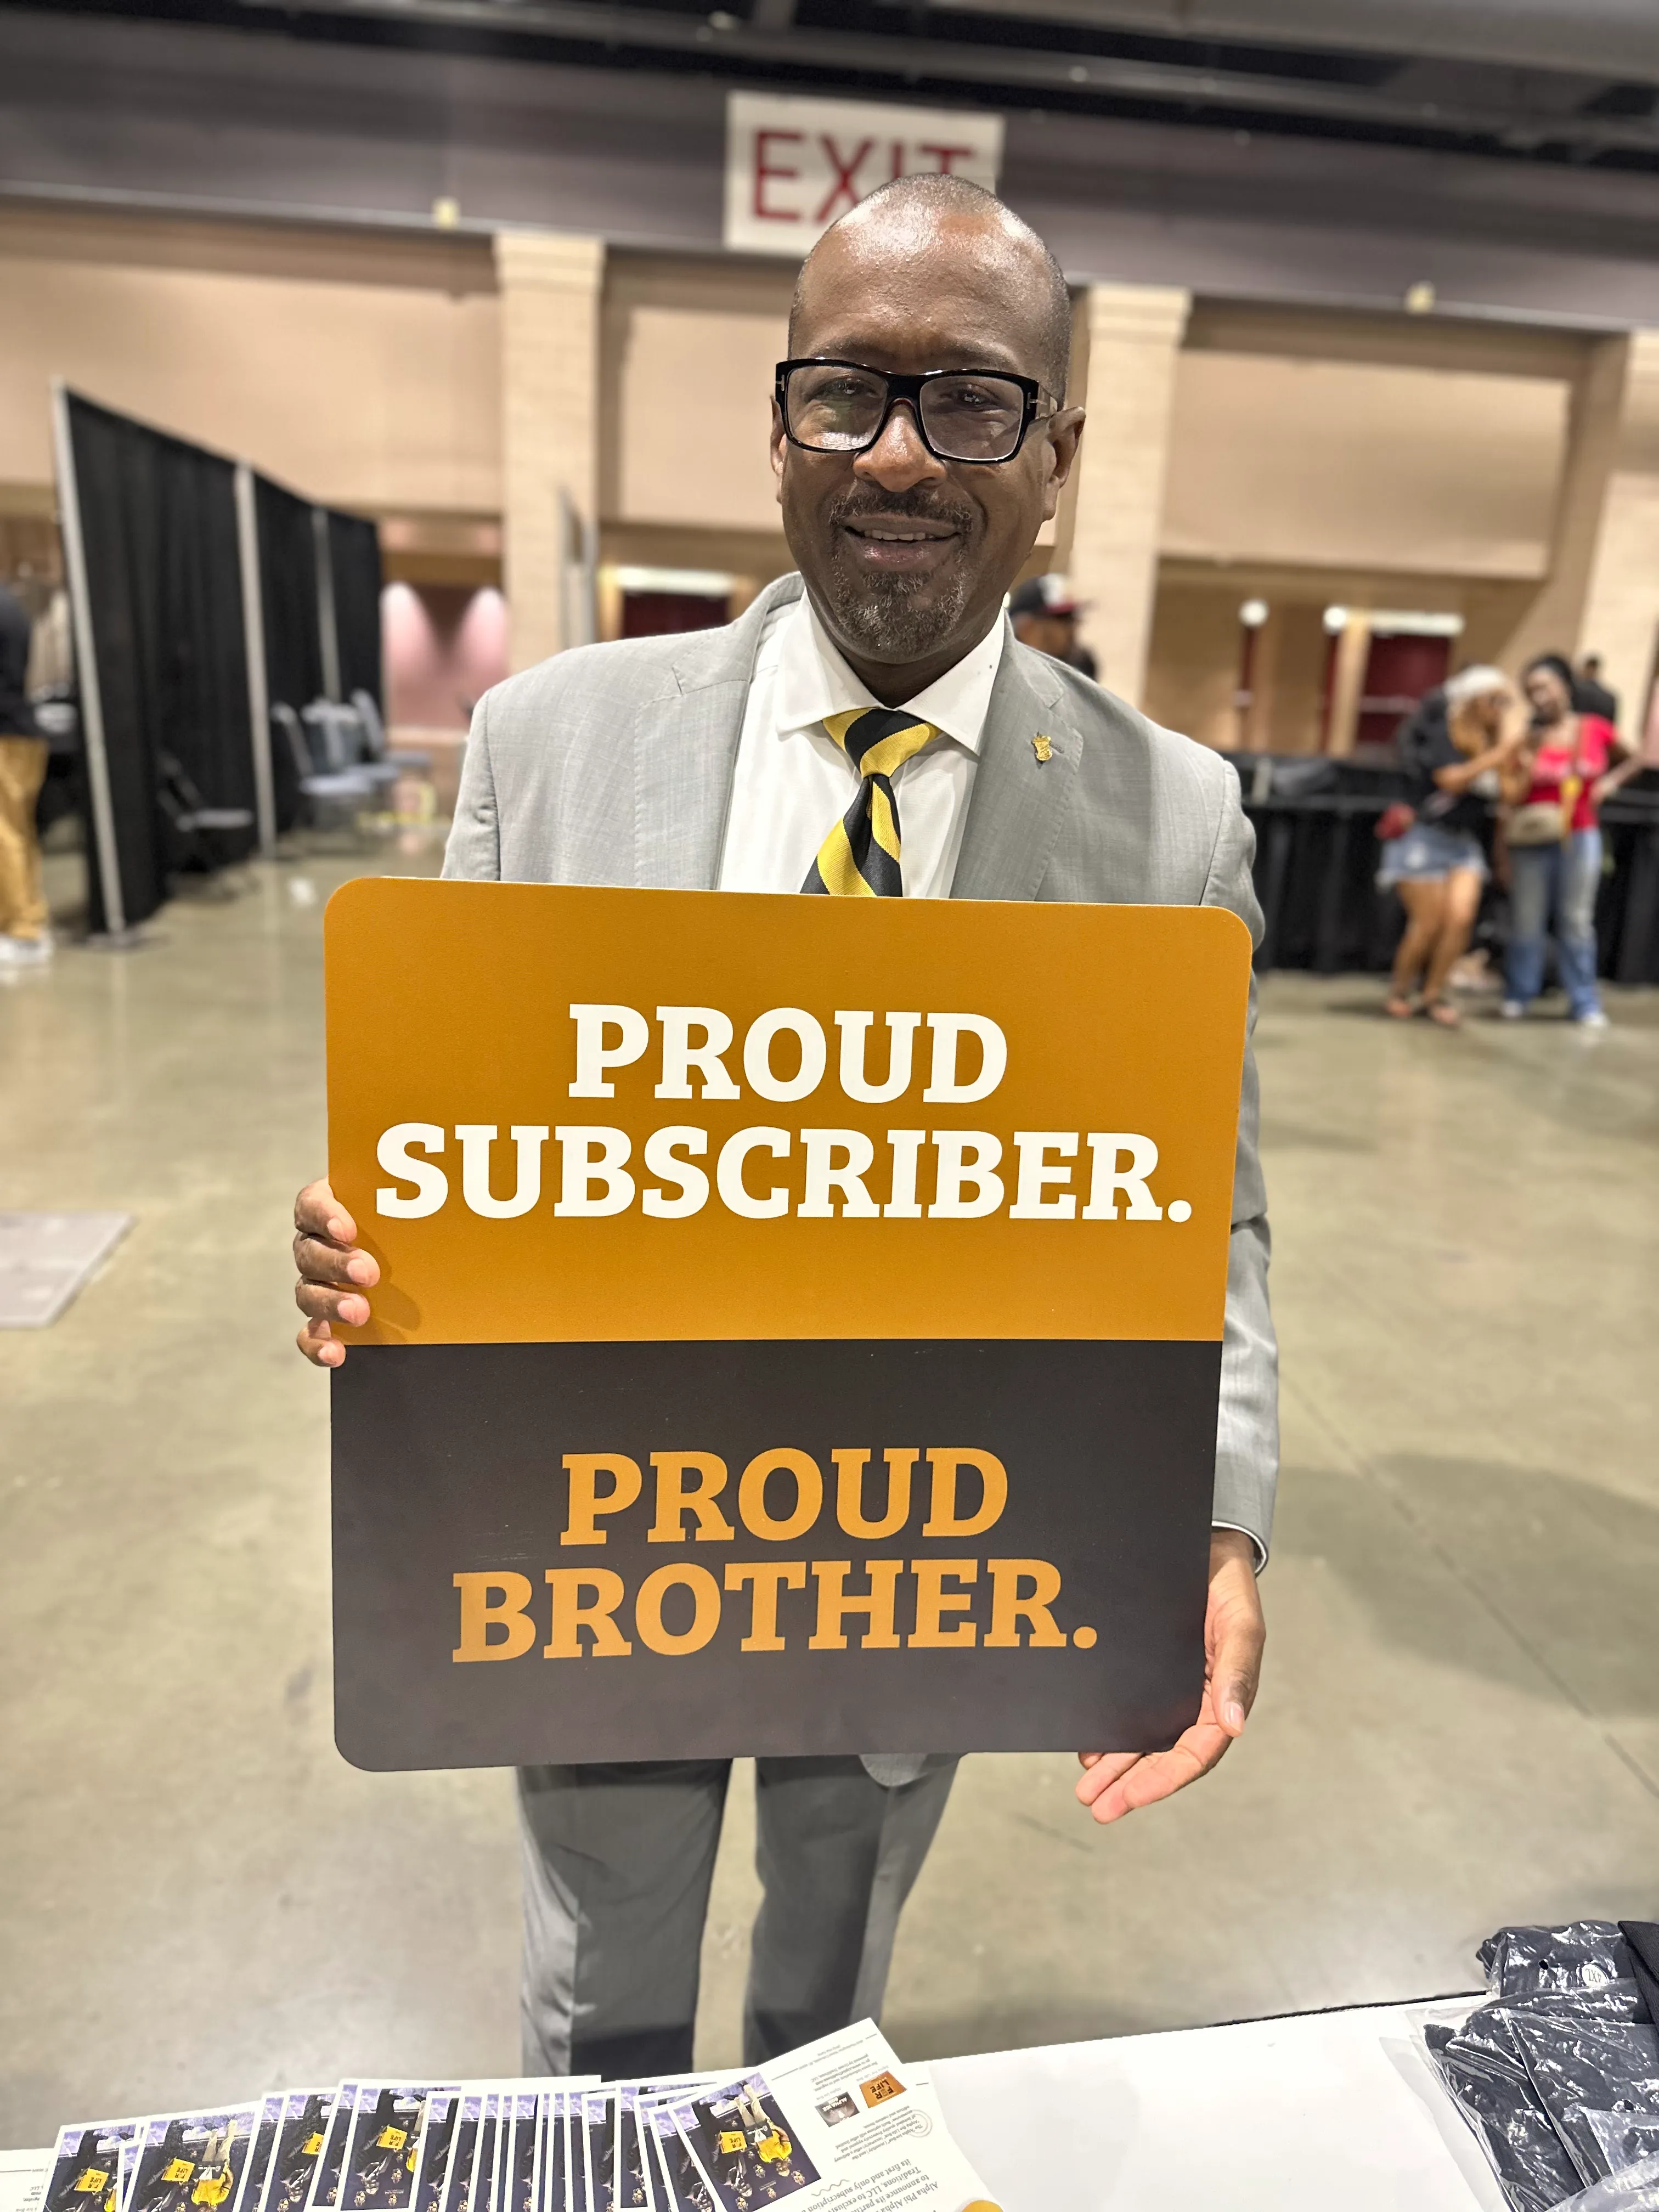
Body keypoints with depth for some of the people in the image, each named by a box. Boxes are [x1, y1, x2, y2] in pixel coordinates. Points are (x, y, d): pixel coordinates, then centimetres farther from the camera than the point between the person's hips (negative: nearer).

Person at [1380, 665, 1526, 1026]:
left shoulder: (1492, 742, 8)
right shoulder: (1441, 733, -8)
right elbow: (1451, 780, -23)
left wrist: (1516, 748, -7)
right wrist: (1499, 753, -21)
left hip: (1465, 844, 5)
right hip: (1426, 838, -5)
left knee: (1461, 917, -12)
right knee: (1429, 923, -7)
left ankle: (1433, 994, 3)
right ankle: (1399, 991, 16)